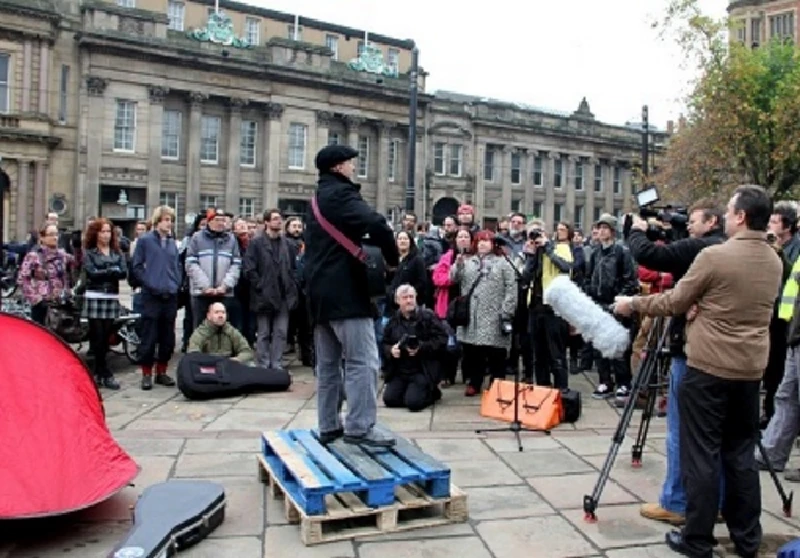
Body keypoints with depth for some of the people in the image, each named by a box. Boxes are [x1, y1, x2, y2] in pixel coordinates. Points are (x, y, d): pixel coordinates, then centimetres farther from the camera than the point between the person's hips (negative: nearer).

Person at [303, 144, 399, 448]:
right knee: (363, 360, -8)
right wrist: (392, 258, -11)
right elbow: (376, 224, -24)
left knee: (327, 363, 11)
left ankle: (328, 427, 17)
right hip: (345, 291, -10)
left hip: (319, 291, 10)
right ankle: (359, 428, -9)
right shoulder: (341, 193, -8)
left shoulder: (318, 199, 22)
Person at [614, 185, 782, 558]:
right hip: (751, 370, 7)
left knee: (701, 453, 2)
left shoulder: (714, 256, -15)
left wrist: (633, 304, 6)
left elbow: (674, 304, -7)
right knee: (741, 453, 15)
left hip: (708, 368, -6)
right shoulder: (775, 262, 7)